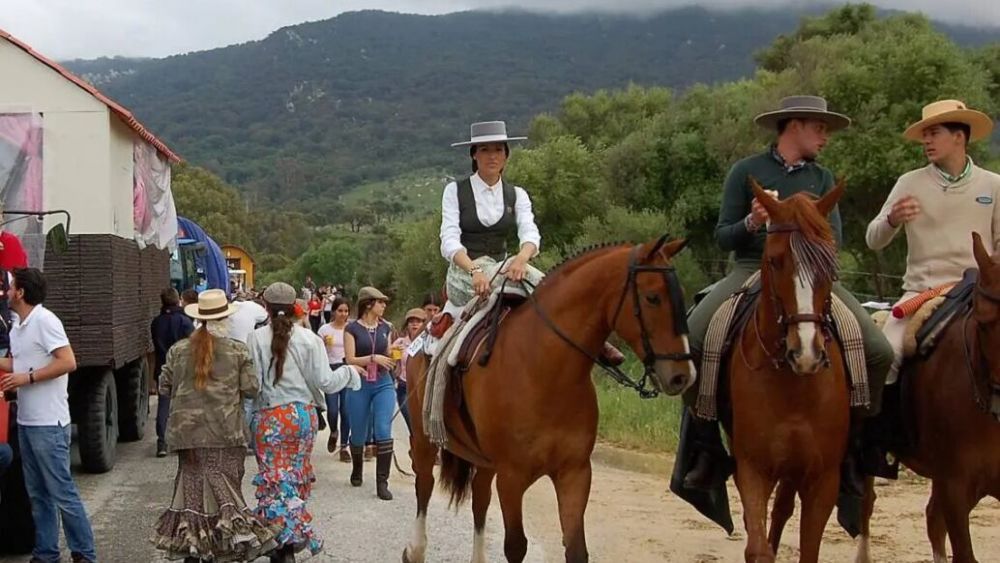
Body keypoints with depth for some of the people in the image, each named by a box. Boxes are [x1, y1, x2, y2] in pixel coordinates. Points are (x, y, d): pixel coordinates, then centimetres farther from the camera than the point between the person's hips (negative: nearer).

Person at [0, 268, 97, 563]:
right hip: (26, 421, 9)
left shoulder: (44, 321, -14)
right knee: (38, 494, 13)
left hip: (48, 424, -9)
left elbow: (68, 362, -21)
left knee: (62, 492, -4)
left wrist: (27, 378, -19)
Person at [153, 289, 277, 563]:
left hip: (188, 432, 2)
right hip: (226, 433, -2)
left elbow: (164, 388, 7)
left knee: (192, 488, 9)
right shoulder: (238, 351, -4)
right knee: (224, 491, 3)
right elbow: (251, 389, -4)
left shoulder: (177, 350, 2)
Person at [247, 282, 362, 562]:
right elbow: (325, 382, -4)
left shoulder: (256, 338, -9)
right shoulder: (309, 339, -4)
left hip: (269, 417, -3)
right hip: (304, 414, 3)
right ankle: (297, 533, 25)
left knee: (275, 477, 1)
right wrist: (349, 372, 13)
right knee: (297, 472, 17)